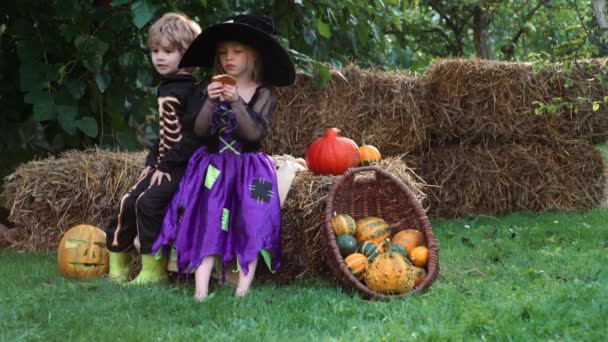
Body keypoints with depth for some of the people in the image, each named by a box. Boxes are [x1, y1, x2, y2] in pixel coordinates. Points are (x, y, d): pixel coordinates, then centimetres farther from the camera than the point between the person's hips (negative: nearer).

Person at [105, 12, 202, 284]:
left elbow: (192, 135, -21)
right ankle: (118, 262, 14)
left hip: (184, 165, -9)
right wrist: (152, 161, 11)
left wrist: (168, 165, -19)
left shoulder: (190, 90, -16)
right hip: (164, 164, 9)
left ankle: (153, 269, -14)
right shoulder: (165, 89, 14)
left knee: (149, 202, -23)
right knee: (129, 201, 2)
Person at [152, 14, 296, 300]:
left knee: (248, 228, -16)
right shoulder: (213, 89, 5)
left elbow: (254, 133, -16)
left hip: (248, 170, -2)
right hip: (213, 167, 2)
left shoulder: (264, 94, -2)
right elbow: (200, 130, -5)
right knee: (205, 224, -15)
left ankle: (242, 291, -16)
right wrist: (211, 102, -20)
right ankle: (201, 292, -23)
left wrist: (236, 102, -27)